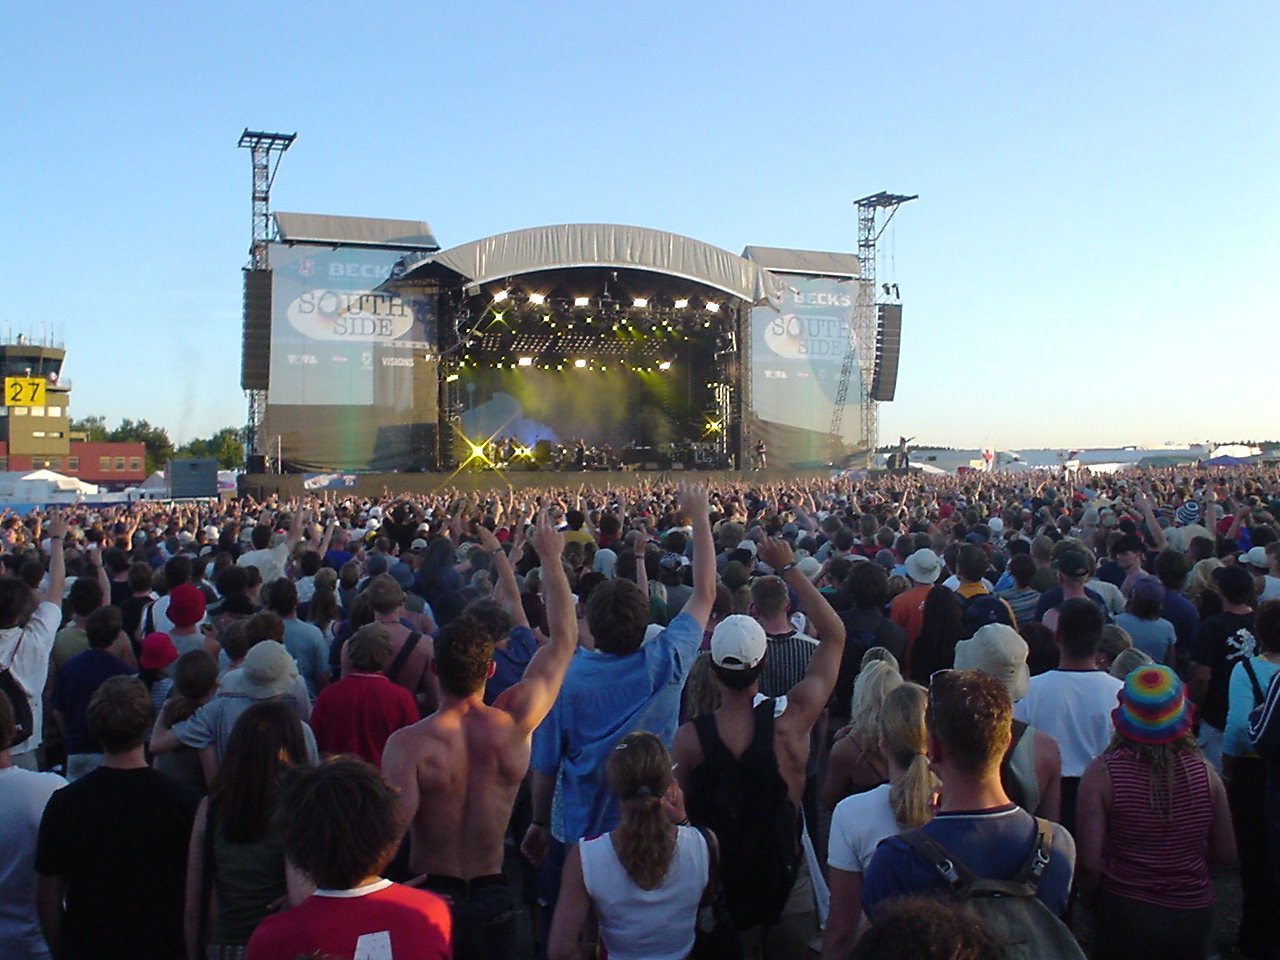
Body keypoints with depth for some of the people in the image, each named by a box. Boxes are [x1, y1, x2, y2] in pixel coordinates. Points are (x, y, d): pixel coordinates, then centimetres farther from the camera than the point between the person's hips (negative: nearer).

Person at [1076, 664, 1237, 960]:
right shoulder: (1204, 773, -9)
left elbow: (1089, 863, -18)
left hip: (1123, 912, -3)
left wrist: (1089, 902, 2)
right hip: (1193, 914, 3)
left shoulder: (1101, 773, -17)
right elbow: (1226, 855, 0)